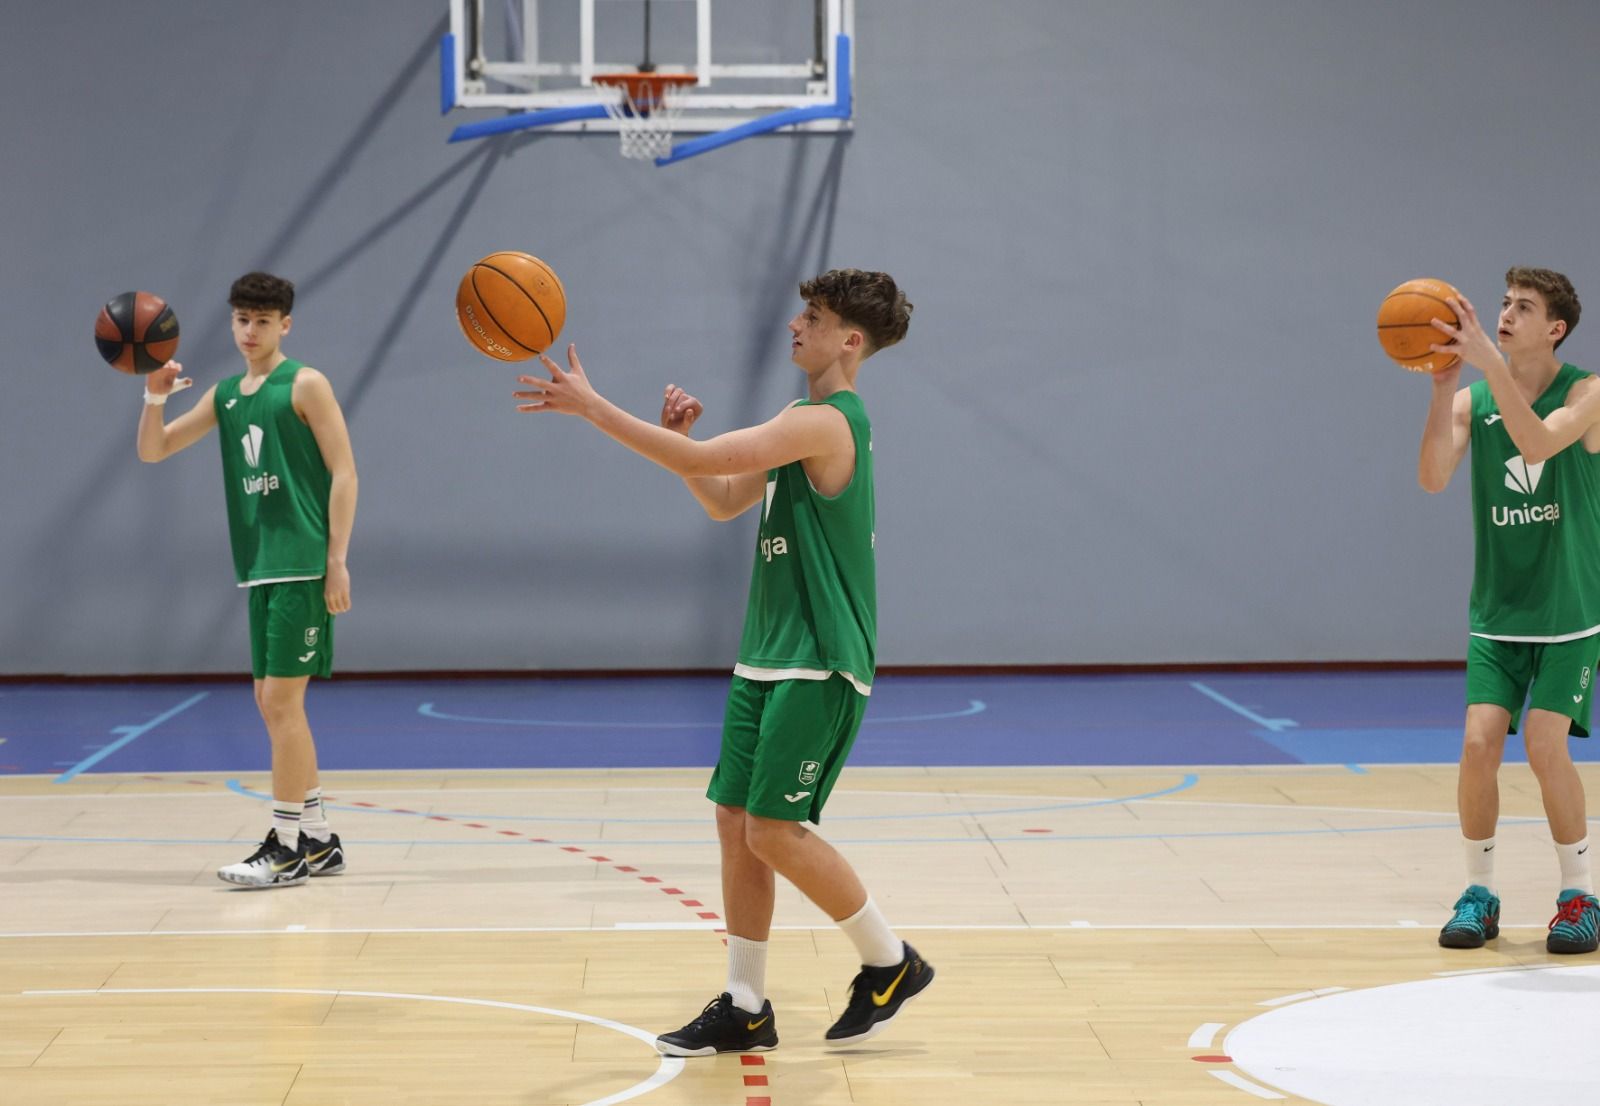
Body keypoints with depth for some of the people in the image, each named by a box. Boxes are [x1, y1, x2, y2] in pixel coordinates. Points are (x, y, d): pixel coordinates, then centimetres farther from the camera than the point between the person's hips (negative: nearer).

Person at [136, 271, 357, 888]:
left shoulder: (305, 385, -4)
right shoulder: (225, 396, 15)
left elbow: (344, 472, -8)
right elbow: (152, 451, 17)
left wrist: (337, 561, -14)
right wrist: (155, 398, -3)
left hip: (303, 564, -7)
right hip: (259, 566, 7)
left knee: (282, 699, -9)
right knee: (274, 703, 10)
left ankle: (286, 848, -4)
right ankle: (318, 842, 19)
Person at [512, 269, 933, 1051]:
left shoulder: (825, 422, -17)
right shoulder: (805, 421, 15)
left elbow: (701, 460, -25)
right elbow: (723, 502, 19)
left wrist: (590, 406, -22)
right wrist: (681, 432, 2)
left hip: (818, 665, -10)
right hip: (769, 657, 10)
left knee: (772, 829, -9)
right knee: (735, 821, 6)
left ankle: (891, 964, 8)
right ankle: (746, 1008, 12)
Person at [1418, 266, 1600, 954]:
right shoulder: (1473, 400, 1)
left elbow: (1538, 440, -29)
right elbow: (1433, 478, -15)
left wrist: (1490, 361, -37)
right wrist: (1443, 385, -25)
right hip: (1497, 611, 3)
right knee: (1478, 744, -9)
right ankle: (1479, 895, 8)